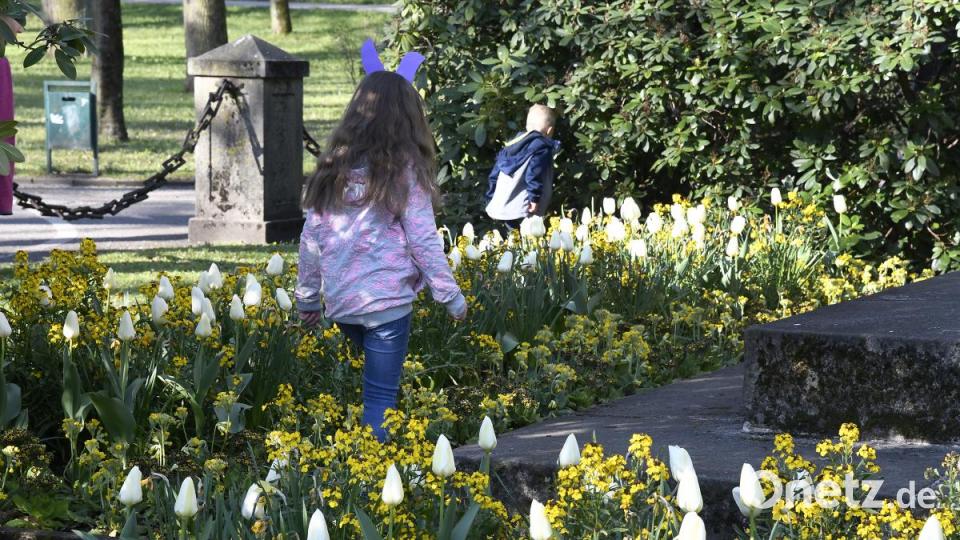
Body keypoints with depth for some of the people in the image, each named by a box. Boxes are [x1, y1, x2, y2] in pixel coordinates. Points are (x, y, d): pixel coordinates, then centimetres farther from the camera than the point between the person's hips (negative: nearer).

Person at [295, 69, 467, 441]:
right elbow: (423, 241, -6)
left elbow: (310, 239, 9)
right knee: (380, 396, 0)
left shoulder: (333, 168, 7)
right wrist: (451, 296, 3)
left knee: (376, 382, 22)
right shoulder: (404, 171, -6)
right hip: (386, 300, -5)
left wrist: (307, 298, 19)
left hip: (340, 302, 5)